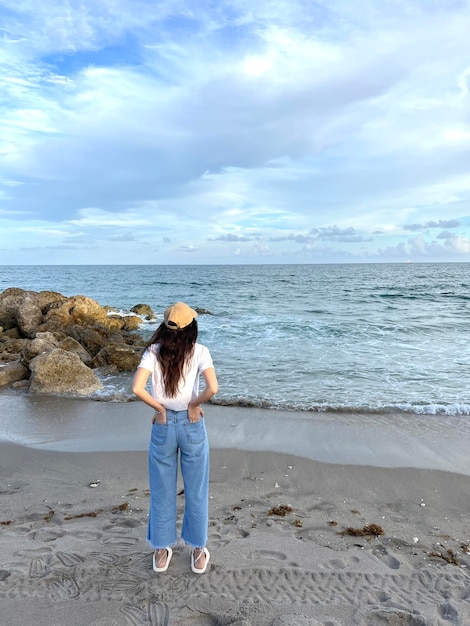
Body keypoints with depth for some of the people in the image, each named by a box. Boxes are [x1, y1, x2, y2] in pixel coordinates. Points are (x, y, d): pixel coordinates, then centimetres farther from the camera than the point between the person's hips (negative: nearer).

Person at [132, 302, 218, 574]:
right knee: (196, 491, 16)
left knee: (162, 491, 17)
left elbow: (137, 388, -19)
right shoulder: (199, 352, -10)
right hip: (192, 425, -1)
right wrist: (194, 404, -7)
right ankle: (198, 553, 30)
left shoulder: (154, 352, -7)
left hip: (163, 426, 1)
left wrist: (159, 407, -5)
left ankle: (162, 552, 32)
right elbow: (213, 388, -23)